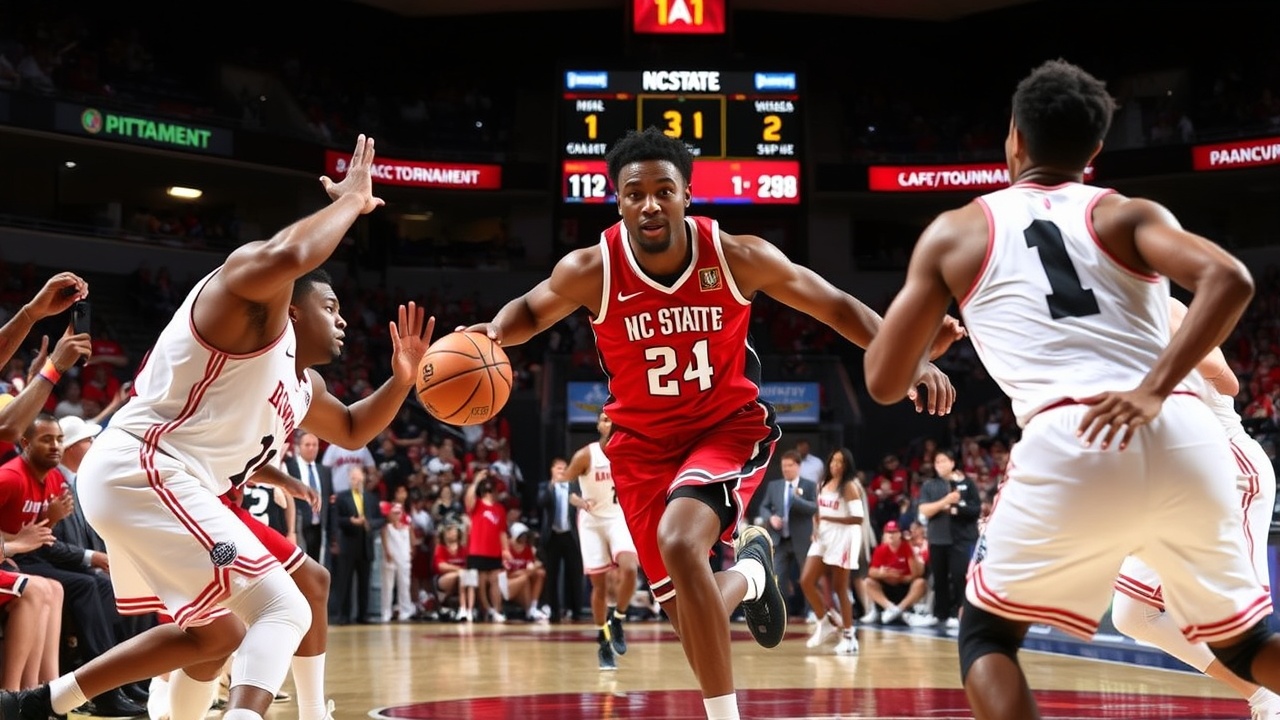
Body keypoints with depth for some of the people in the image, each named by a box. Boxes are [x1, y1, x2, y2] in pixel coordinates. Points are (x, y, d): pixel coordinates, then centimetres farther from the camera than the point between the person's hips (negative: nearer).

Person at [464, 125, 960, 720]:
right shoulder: (589, 271, -17)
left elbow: (837, 307, -6)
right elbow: (532, 310, 6)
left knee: (679, 542, -32)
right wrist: (494, 332, -18)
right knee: (687, 613, 4)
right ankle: (750, 572, 42)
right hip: (644, 442, 2)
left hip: (730, 425, -2)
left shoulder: (738, 257, -19)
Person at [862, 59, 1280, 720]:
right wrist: (1154, 390, -6)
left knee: (986, 632, 21)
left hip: (1068, 445, -2)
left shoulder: (955, 231, 19)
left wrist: (932, 334, 40)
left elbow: (883, 382, 20)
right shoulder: (1129, 215, 19)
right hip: (1185, 440, 3)